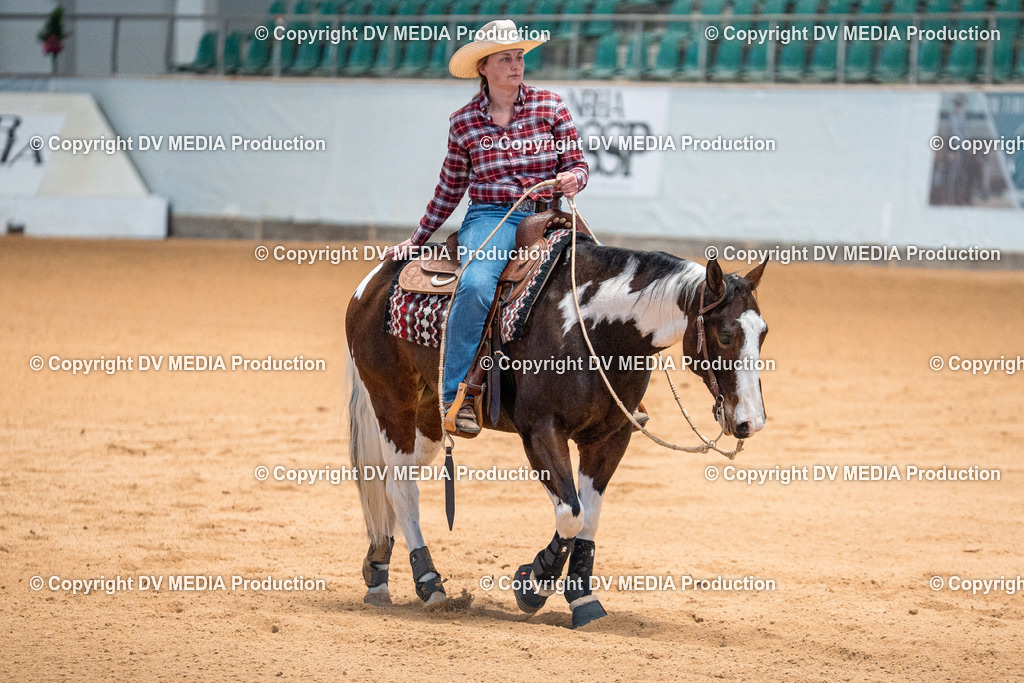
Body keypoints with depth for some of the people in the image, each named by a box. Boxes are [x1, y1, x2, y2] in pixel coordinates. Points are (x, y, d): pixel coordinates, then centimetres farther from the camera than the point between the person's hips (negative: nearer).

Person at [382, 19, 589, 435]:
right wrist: (417, 240, 18)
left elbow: (578, 164, 9)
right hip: (490, 217, -2)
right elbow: (450, 189, 17)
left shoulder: (550, 106, 7)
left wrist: (573, 179, -15)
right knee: (477, 284, -34)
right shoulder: (464, 123, 7)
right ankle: (456, 397, -30)